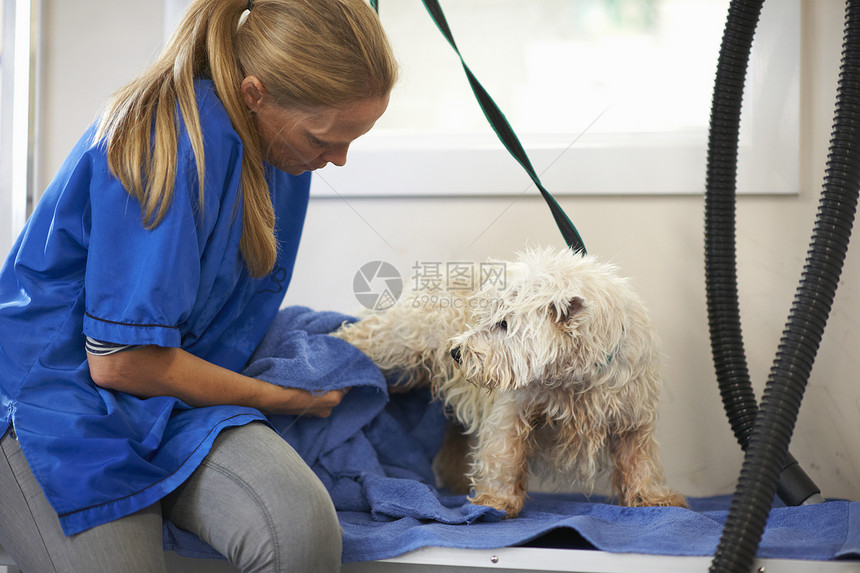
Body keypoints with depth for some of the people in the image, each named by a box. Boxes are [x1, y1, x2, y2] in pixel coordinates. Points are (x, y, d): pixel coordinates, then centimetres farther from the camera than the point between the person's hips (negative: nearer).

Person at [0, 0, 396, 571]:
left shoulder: (282, 143, 4)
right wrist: (284, 398, -10)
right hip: (58, 391, -5)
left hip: (179, 390, 5)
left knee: (305, 527, -26)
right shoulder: (166, 141, -23)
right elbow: (120, 361, -21)